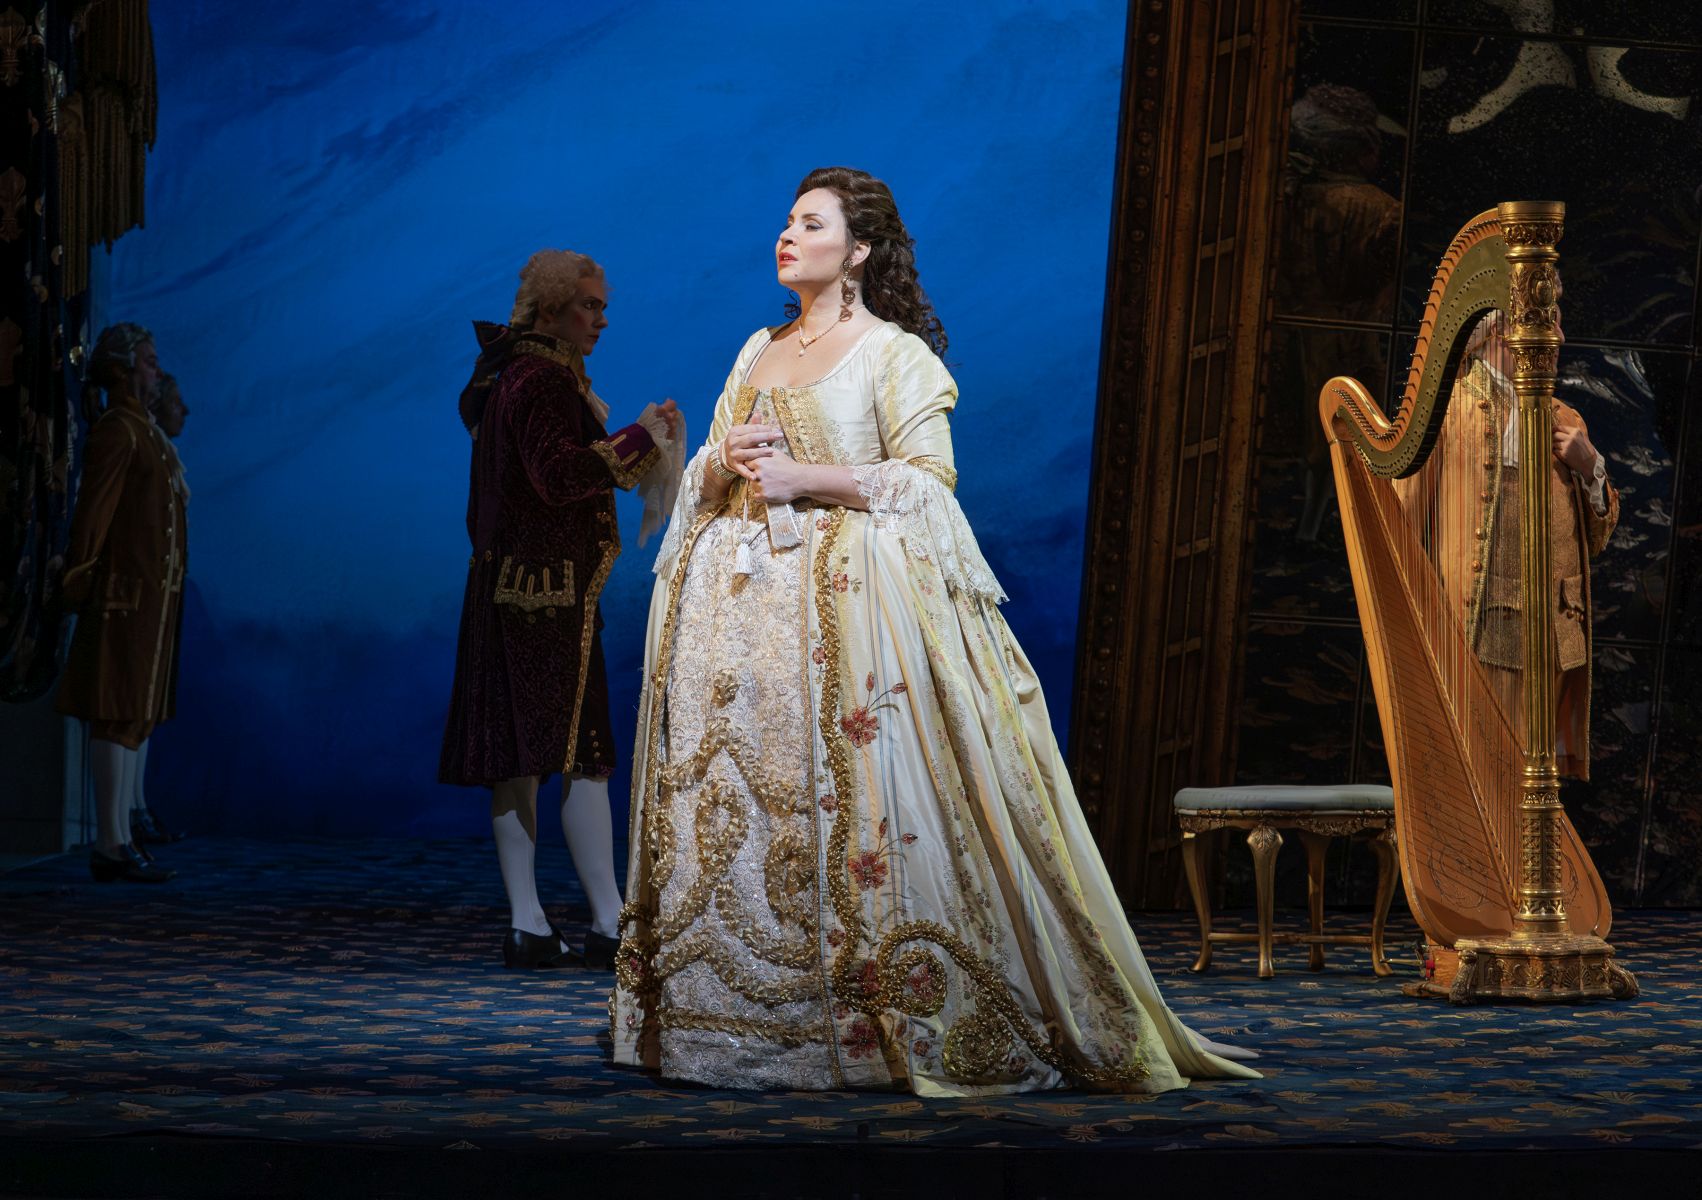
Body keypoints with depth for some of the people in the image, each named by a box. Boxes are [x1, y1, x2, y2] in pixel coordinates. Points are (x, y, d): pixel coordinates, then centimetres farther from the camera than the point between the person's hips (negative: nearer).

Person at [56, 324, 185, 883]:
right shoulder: (116, 429, -11)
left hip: (152, 593, 9)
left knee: (135, 715, 9)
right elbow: (93, 509, -15)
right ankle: (112, 843, -8)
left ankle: (116, 842, 12)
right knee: (119, 714, -9)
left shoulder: (144, 429, 18)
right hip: (126, 591, -9)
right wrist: (79, 580, -17)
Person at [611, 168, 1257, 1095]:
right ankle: (728, 1015, 7)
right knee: (728, 796, 1)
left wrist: (807, 477, -14)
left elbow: (928, 478, -9)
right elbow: (702, 480, 22)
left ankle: (883, 1020, -5)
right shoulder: (758, 352, 20)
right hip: (740, 601, 6)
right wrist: (727, 461, -1)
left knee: (853, 801, -11)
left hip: (851, 600, -6)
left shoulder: (894, 351, 0)